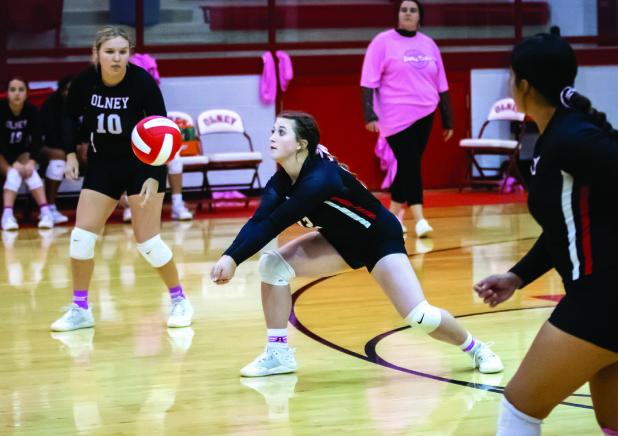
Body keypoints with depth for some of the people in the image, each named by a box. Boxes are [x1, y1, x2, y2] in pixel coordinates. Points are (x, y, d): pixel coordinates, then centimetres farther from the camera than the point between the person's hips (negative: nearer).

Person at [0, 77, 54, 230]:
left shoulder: (31, 110, -13)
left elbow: (36, 139, -12)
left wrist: (31, 161, -28)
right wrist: (14, 163, -32)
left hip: (22, 152, 2)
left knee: (28, 170, -28)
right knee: (14, 173, -31)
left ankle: (45, 212, -36)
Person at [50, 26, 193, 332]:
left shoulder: (143, 82, -25)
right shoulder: (84, 82, -15)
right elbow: (71, 116, 6)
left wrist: (154, 177, -31)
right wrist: (71, 153, -4)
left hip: (143, 164, -4)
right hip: (102, 163, 4)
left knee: (147, 241, -8)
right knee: (81, 235, -3)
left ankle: (179, 301, 12)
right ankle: (80, 309, 9)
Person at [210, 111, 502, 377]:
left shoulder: (320, 179, -35)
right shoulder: (280, 181, -12)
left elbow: (274, 225, -39)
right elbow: (258, 222, -23)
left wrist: (235, 259, -42)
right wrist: (228, 256, -39)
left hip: (380, 238, -7)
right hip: (341, 241, 7)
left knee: (420, 317, -16)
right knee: (271, 264, -12)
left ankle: (475, 348, 13)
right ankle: (278, 354, -2)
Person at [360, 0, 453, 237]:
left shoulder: (428, 44, 11)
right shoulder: (383, 42, -3)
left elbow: (441, 86, 15)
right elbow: (369, 82, -7)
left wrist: (447, 120, 14)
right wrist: (369, 114, -17)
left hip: (424, 115, 5)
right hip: (397, 116, -5)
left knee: (408, 165, 8)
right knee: (410, 165, -11)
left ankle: (393, 215, 22)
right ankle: (419, 220, -13)